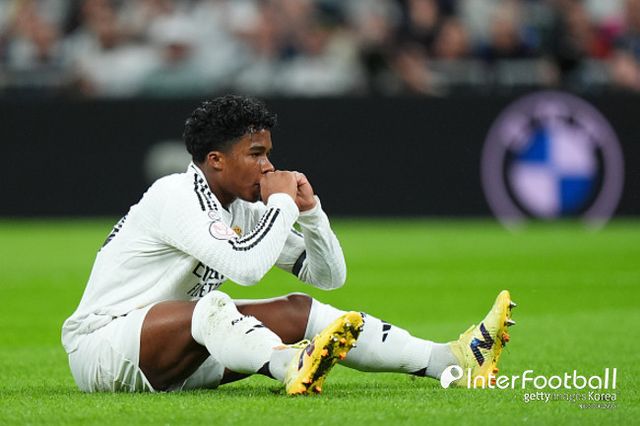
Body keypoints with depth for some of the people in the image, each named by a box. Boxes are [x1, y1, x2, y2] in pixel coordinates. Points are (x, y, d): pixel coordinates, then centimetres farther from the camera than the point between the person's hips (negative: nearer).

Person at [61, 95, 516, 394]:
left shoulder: (244, 210, 10)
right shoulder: (176, 196, -17)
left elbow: (329, 275, 14)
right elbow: (245, 266, -32)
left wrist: (309, 209, -2)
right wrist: (282, 203, -18)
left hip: (174, 360, 8)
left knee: (299, 311, -5)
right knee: (209, 307, -37)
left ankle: (449, 359, -16)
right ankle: (295, 368, -68)